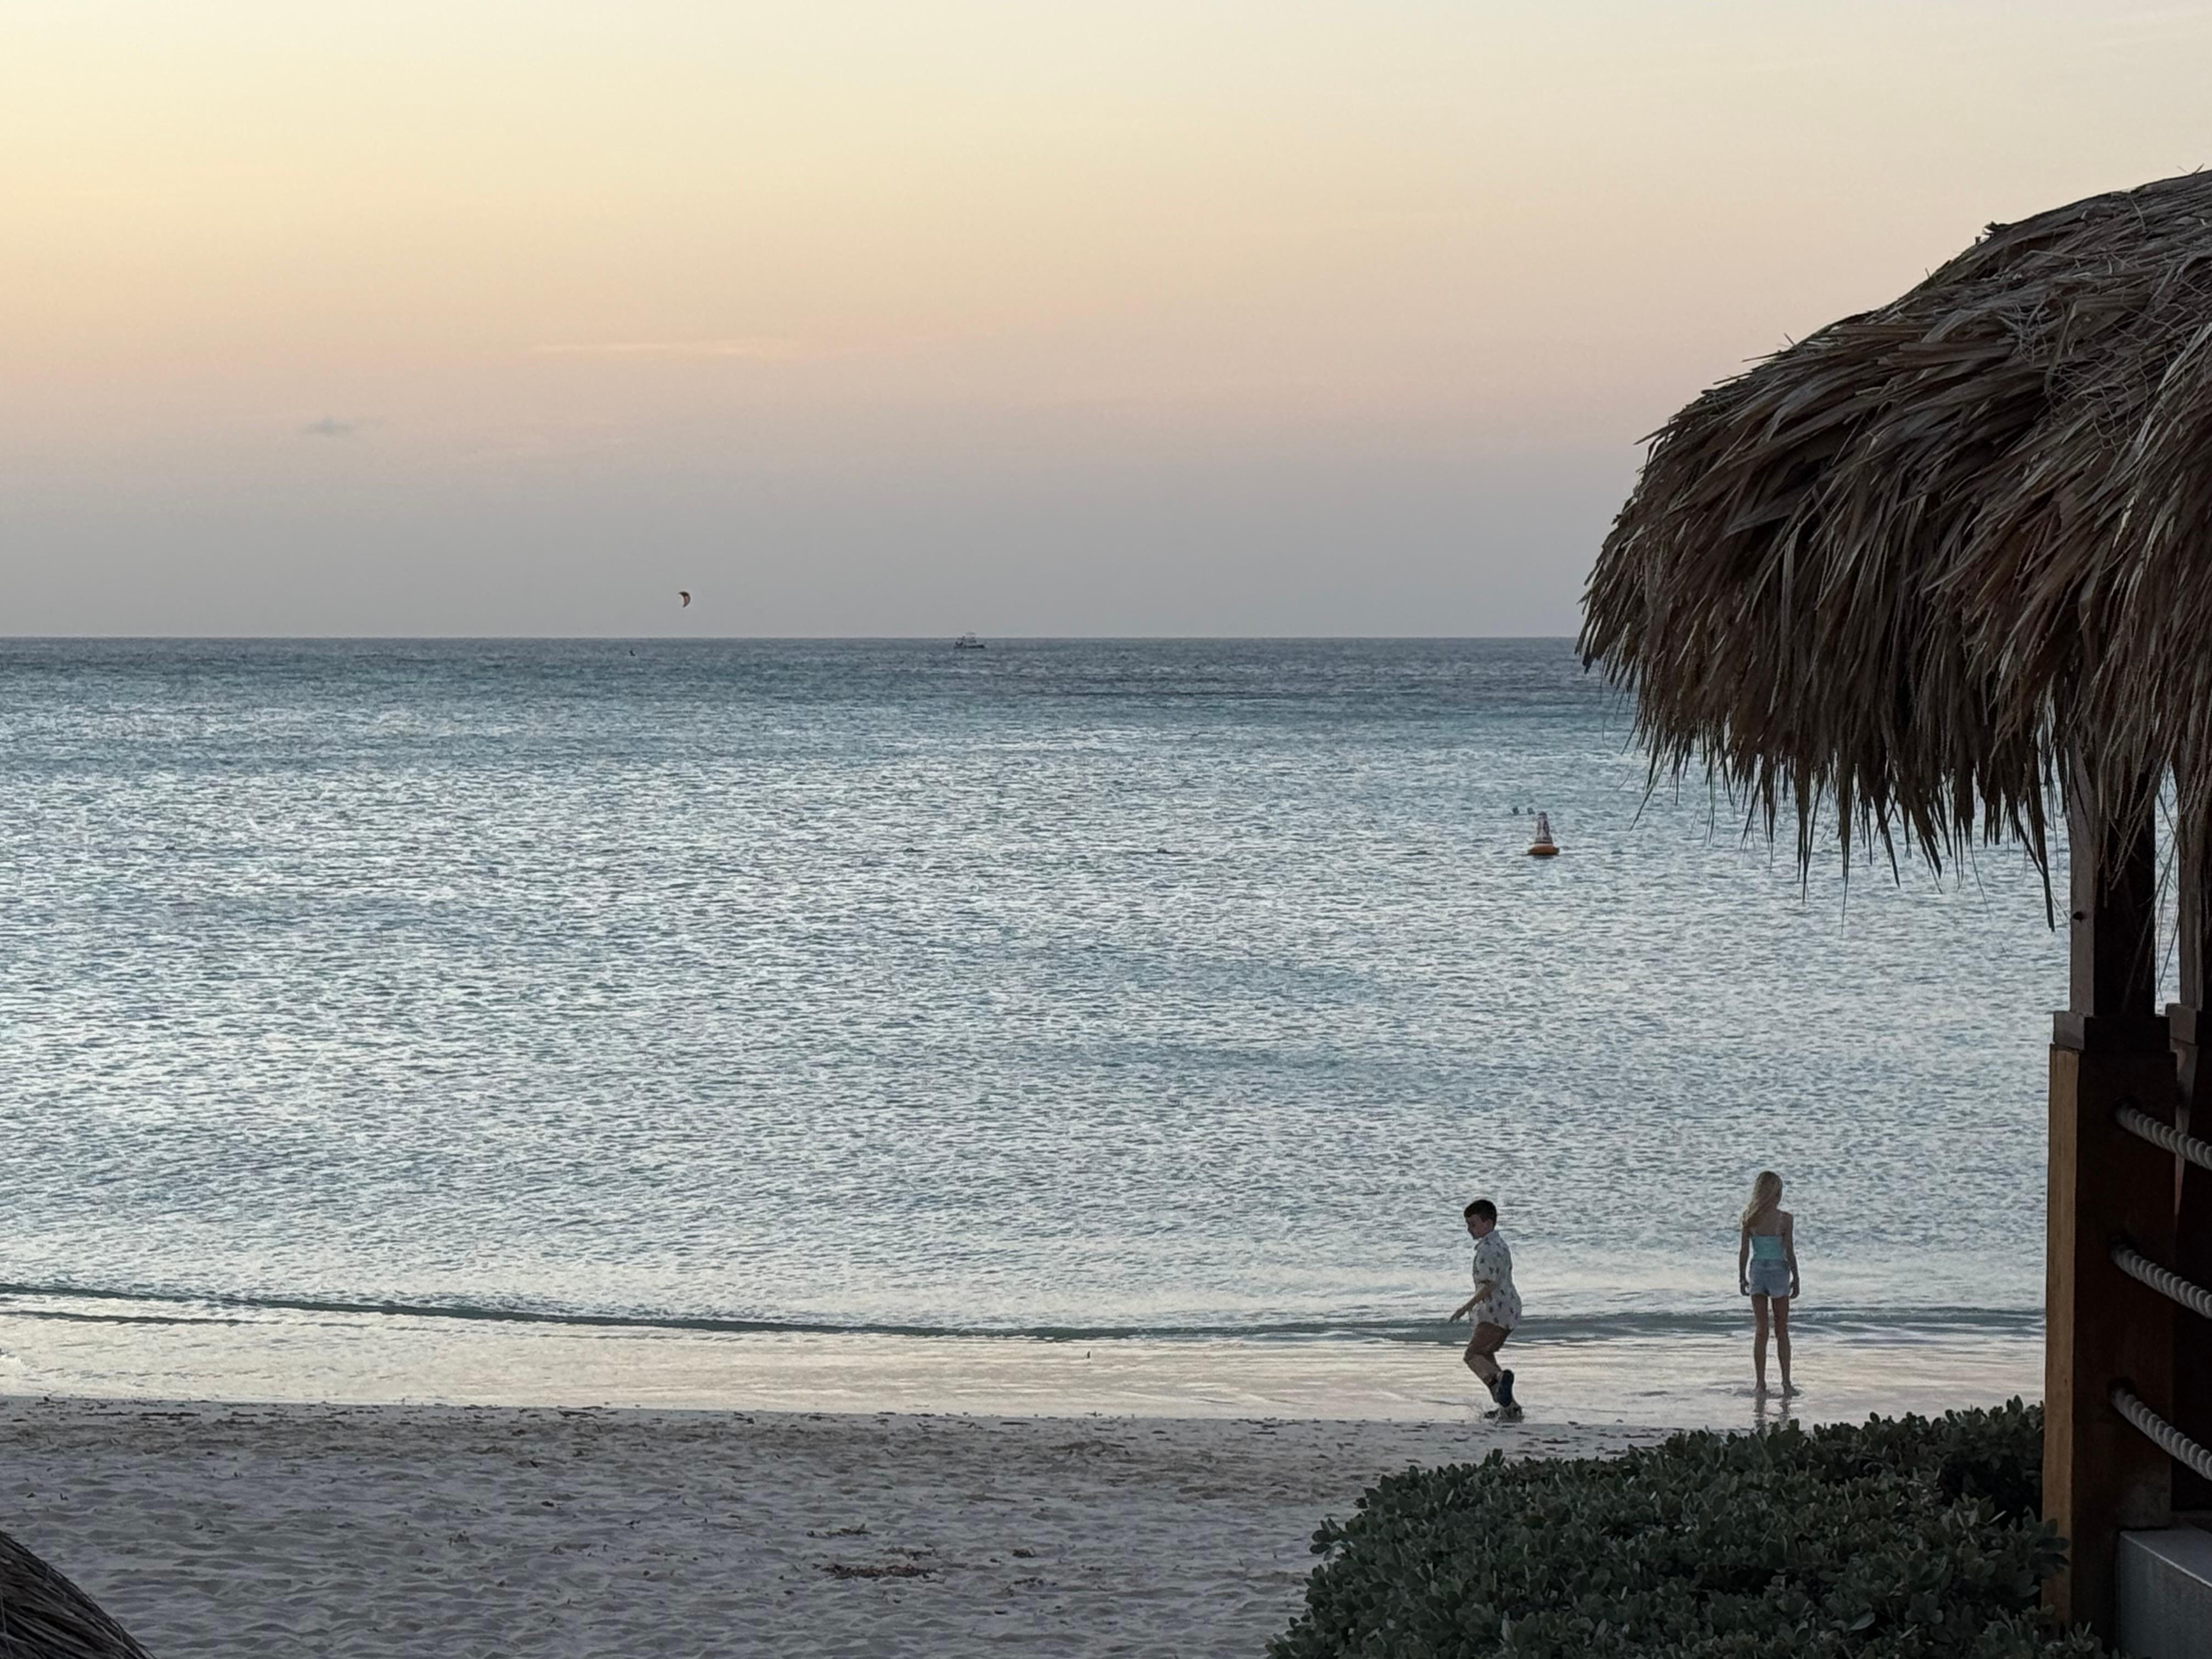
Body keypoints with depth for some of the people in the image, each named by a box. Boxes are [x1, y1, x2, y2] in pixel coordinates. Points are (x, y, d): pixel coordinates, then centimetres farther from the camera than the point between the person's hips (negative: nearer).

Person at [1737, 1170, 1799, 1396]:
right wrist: (1795, 1279, 2)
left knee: (1760, 1331, 9)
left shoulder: (1749, 1217, -4)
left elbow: (1744, 1250, -1)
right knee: (1782, 1332, 8)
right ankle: (1786, 1383, 8)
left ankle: (1761, 1384, 8)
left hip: (1757, 1270, 2)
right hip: (1778, 1271, -2)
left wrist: (1742, 1277, 9)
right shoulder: (1784, 1218, -12)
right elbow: (1790, 1252, -9)